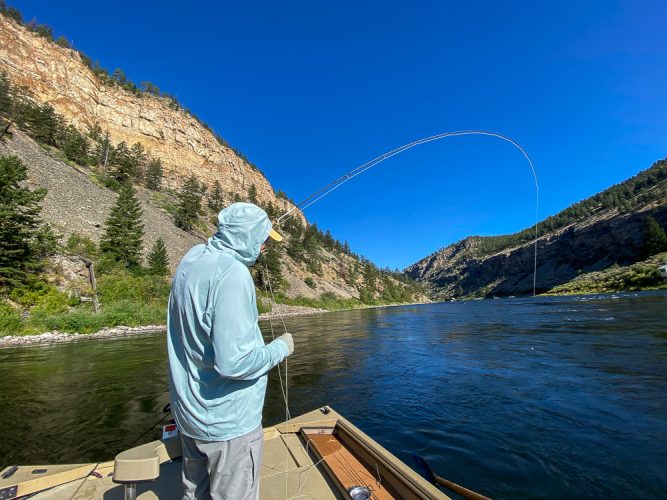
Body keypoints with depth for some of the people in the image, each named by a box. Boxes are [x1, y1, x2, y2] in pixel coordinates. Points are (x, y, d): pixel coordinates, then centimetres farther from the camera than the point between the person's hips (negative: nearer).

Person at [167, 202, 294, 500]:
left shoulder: (190, 259, -1)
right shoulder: (233, 274, -27)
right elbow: (234, 362, -30)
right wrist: (281, 348, -13)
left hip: (189, 412, 8)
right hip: (227, 422, -8)